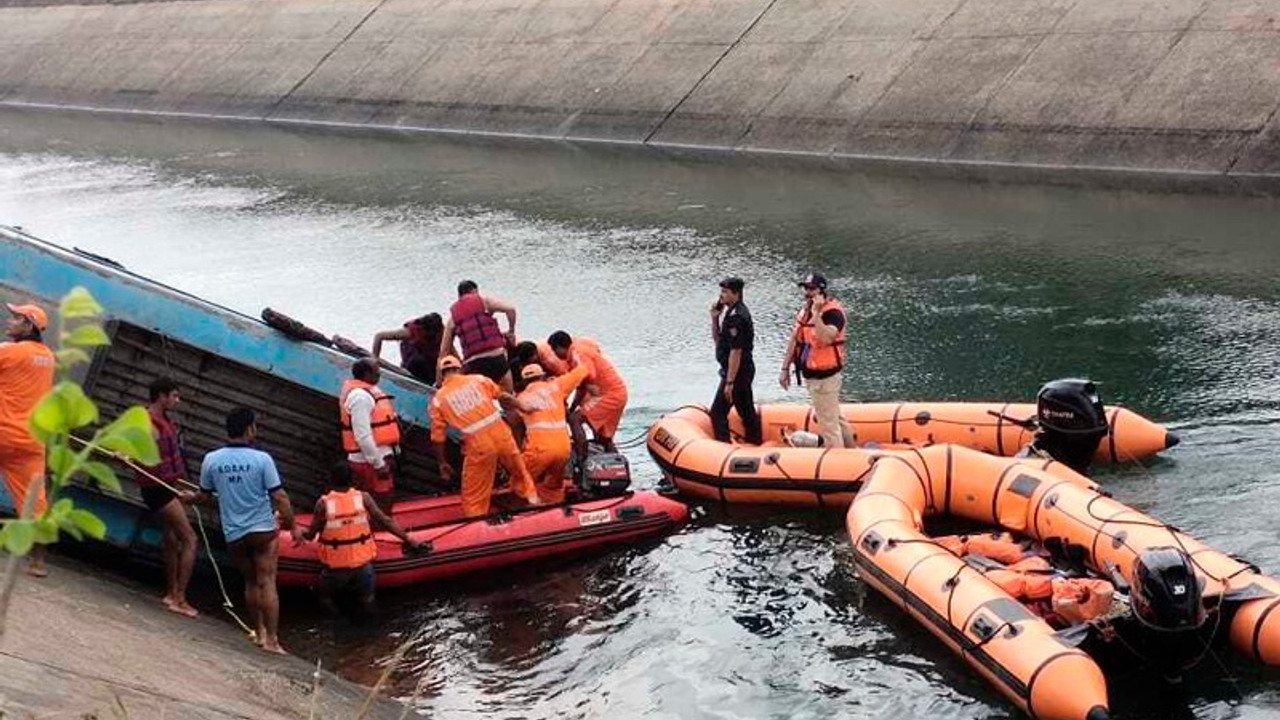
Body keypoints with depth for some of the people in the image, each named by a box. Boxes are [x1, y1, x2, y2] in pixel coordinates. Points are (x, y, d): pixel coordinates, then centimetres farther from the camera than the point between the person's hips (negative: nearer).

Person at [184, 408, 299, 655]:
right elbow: (279, 497, -11)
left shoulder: (211, 460, -3)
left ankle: (259, 633, 22)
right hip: (263, 530, -3)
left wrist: (191, 498, 32)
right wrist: (293, 526, -1)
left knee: (250, 582, 18)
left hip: (233, 534, 3)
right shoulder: (261, 459, -12)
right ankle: (271, 639, -3)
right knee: (267, 583, -1)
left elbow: (205, 497, 9)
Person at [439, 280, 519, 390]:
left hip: (471, 365, 3)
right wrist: (511, 331, 10)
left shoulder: (452, 317, 16)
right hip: (496, 357, -3)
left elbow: (444, 350, 14)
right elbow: (510, 309, -7)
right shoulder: (484, 301, 8)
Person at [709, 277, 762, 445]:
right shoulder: (733, 312, 12)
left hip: (737, 372, -10)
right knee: (747, 411, 18)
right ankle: (756, 443, 26)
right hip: (745, 371, 10)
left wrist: (729, 382, -23)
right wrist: (715, 319, 4)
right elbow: (718, 340, 20)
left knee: (718, 413, -6)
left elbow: (736, 352, -23)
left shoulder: (736, 317, -21)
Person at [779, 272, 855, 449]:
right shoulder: (804, 311, 9)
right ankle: (850, 448, 34)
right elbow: (794, 340, 14)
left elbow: (826, 338, -35)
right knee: (833, 416, 21)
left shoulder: (833, 312, -18)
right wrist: (785, 369, 12)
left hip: (825, 376, -9)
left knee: (828, 422, -4)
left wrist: (816, 314, -33)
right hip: (810, 375, 9)